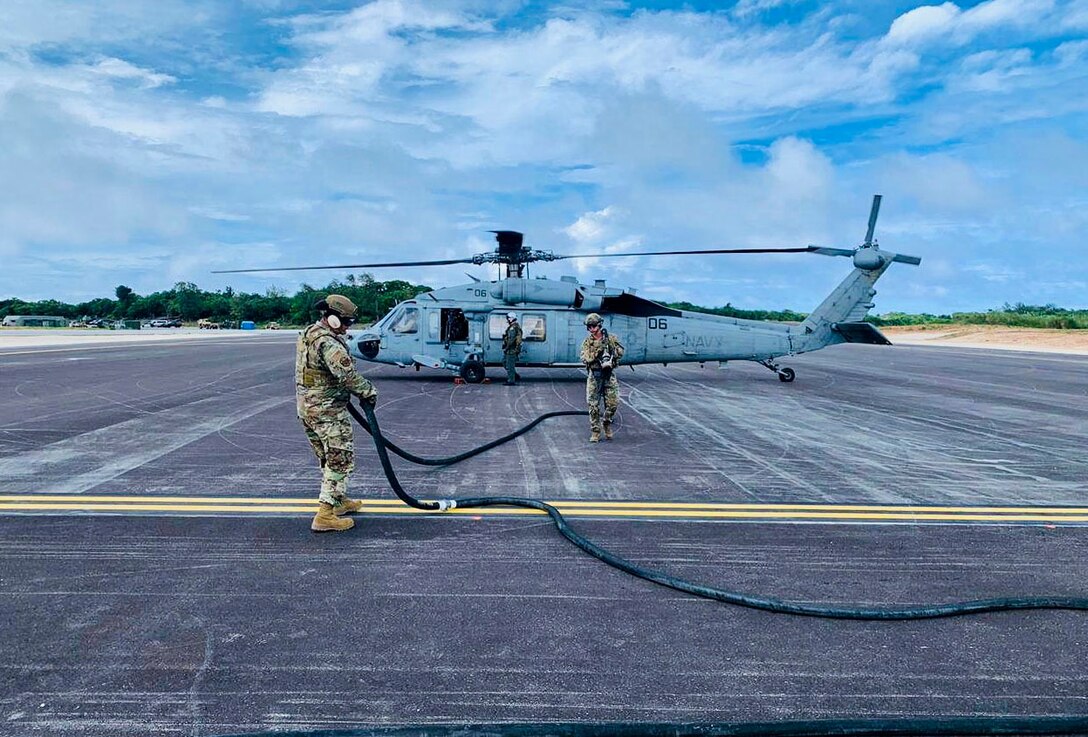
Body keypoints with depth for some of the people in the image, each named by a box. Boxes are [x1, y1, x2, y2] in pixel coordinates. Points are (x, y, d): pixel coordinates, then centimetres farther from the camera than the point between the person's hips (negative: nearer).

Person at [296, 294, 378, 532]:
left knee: (328, 459, 21)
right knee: (341, 460, -4)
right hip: (327, 411, -10)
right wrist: (368, 391, -13)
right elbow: (347, 374, -27)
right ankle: (325, 516, -4)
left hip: (306, 407, 10)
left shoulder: (307, 335, 12)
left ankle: (338, 501, 35)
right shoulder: (327, 342, -20)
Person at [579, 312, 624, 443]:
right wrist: (598, 349, -22)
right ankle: (595, 432, 8)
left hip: (609, 375, 1)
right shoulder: (587, 342, 1)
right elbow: (585, 358, -13)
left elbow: (621, 353, -2)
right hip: (594, 376, -1)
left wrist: (610, 344, -17)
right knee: (593, 405, -1)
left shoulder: (611, 338, 3)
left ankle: (607, 423, 24)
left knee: (613, 403, -2)